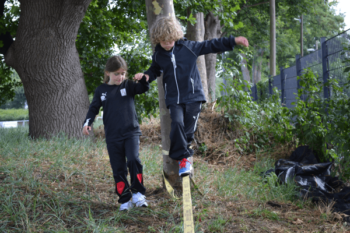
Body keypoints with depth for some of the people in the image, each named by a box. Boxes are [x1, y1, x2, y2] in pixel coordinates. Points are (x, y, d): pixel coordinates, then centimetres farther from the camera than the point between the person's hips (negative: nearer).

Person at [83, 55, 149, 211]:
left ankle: (138, 193, -9)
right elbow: (94, 108, 11)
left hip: (131, 132, -2)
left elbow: (143, 88, -7)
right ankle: (125, 200, 11)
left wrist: (144, 79, -28)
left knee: (133, 160, -22)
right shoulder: (101, 90, 7)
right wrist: (87, 122, -4)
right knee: (118, 169, 3)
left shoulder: (128, 86, 3)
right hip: (112, 137, 2)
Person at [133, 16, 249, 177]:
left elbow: (210, 46, 3)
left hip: (193, 96, 0)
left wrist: (234, 41, 1)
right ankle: (183, 158, -13)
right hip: (173, 99, 1)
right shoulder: (158, 55, 4)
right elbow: (155, 70, 23)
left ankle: (178, 151, 23)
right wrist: (145, 75, 0)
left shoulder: (188, 47, -3)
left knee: (188, 129, 1)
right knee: (177, 123, -20)